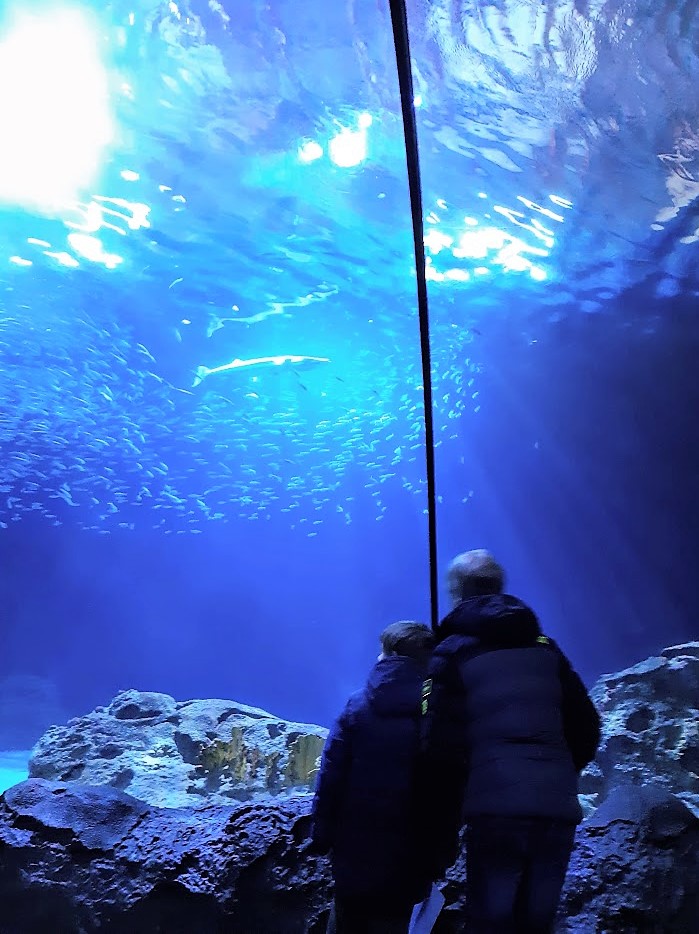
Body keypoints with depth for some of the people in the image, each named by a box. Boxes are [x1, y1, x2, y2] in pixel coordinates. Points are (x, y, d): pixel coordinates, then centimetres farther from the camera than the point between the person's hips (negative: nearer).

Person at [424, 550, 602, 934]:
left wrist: (445, 831, 4)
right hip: (558, 810, 5)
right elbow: (586, 728, 14)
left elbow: (442, 746, -4)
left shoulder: (454, 652, 2)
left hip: (496, 811, -4)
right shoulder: (543, 646, 14)